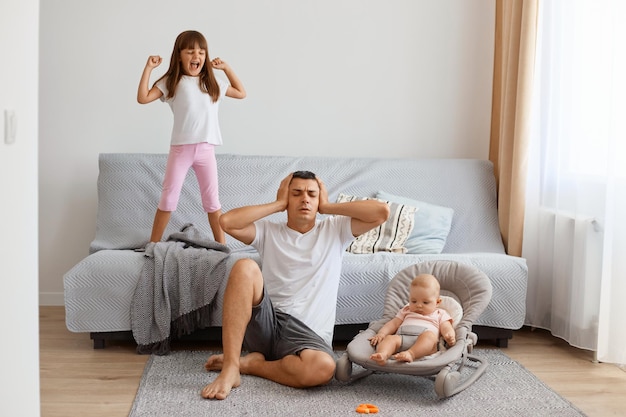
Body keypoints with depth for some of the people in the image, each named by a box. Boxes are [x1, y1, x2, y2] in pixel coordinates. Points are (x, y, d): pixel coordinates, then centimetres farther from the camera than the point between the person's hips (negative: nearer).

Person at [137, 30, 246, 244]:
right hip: (180, 148, -2)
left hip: (206, 149, 2)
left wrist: (227, 68, 15)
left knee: (212, 199, 7)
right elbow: (143, 98, -7)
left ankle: (222, 245, 14)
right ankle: (153, 244, 12)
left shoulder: (213, 83, 11)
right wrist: (148, 68, -8)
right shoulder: (171, 82, 1)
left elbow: (241, 93, 22)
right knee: (168, 197, 3)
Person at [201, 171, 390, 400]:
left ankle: (248, 363, -10)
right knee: (245, 267, -28)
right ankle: (230, 368, -28)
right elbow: (227, 221, -4)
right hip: (265, 323, 1)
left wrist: (328, 206, 8)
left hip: (309, 333, -1)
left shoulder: (334, 230, 14)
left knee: (323, 367, -38)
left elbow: (382, 211, 1)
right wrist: (278, 204, 5)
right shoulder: (268, 231, 15)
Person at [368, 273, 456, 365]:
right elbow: (393, 323, 27)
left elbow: (446, 327, 14)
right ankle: (382, 355, -59)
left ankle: (410, 354, -58)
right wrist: (381, 333, 7)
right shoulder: (406, 311, 35)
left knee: (429, 335, -35)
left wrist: (450, 336, -12)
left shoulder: (440, 314, 28)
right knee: (390, 338, -29)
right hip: (401, 337, 2)